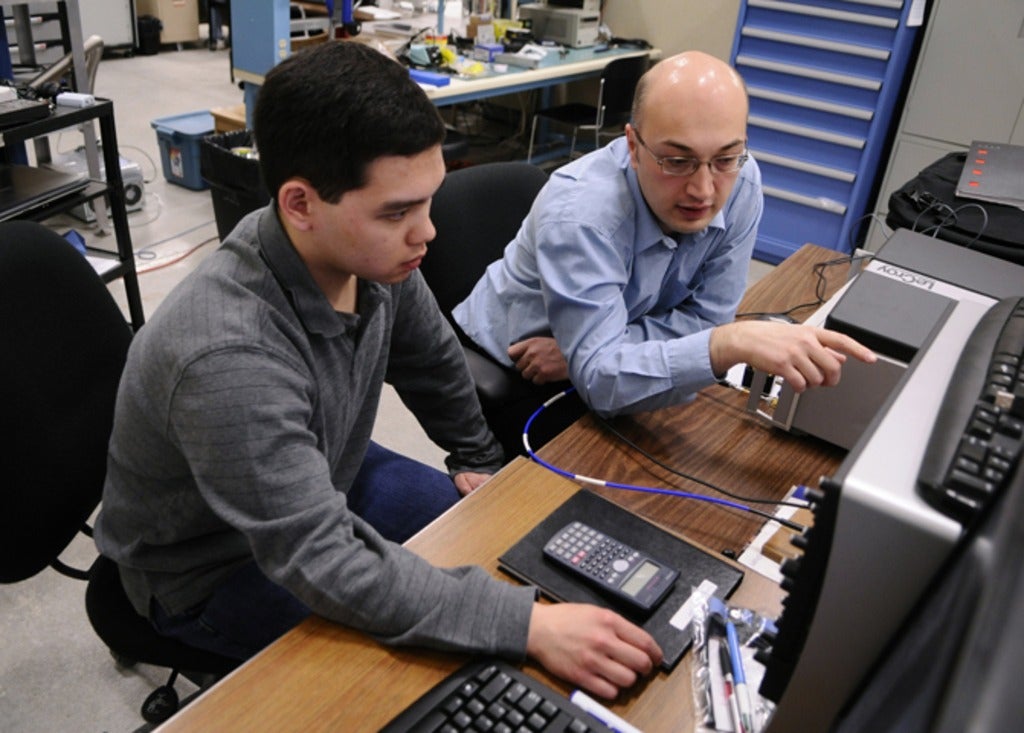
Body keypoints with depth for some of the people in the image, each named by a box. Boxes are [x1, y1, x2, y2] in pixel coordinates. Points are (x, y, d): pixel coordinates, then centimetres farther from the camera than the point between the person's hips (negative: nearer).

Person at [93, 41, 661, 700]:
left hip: (325, 480, 7)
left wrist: (480, 461, 14)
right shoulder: (228, 358, -41)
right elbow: (323, 564, -39)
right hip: (212, 570, -6)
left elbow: (434, 359, 2)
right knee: (440, 667, -14)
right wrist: (530, 626, -43)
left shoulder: (372, 253, -19)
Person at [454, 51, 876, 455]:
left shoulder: (741, 182, -16)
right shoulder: (578, 211, -30)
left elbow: (706, 317, -10)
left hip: (613, 368, 4)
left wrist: (584, 354, -20)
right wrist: (732, 344, -47)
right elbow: (598, 378, -34)